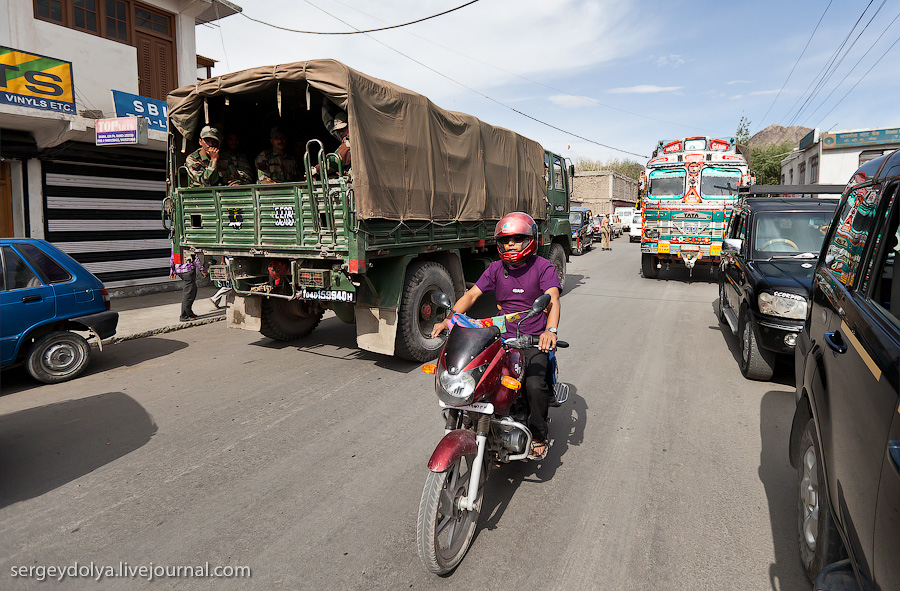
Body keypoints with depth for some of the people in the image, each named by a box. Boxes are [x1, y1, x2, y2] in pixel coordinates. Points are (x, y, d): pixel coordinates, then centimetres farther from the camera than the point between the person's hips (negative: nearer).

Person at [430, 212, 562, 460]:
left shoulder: (543, 267, -2)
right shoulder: (496, 268, 11)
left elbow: (552, 299, -18)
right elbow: (471, 294, 4)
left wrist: (550, 330, -38)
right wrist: (448, 320, -12)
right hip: (502, 338, 4)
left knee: (535, 385, -27)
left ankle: (539, 435, 1)